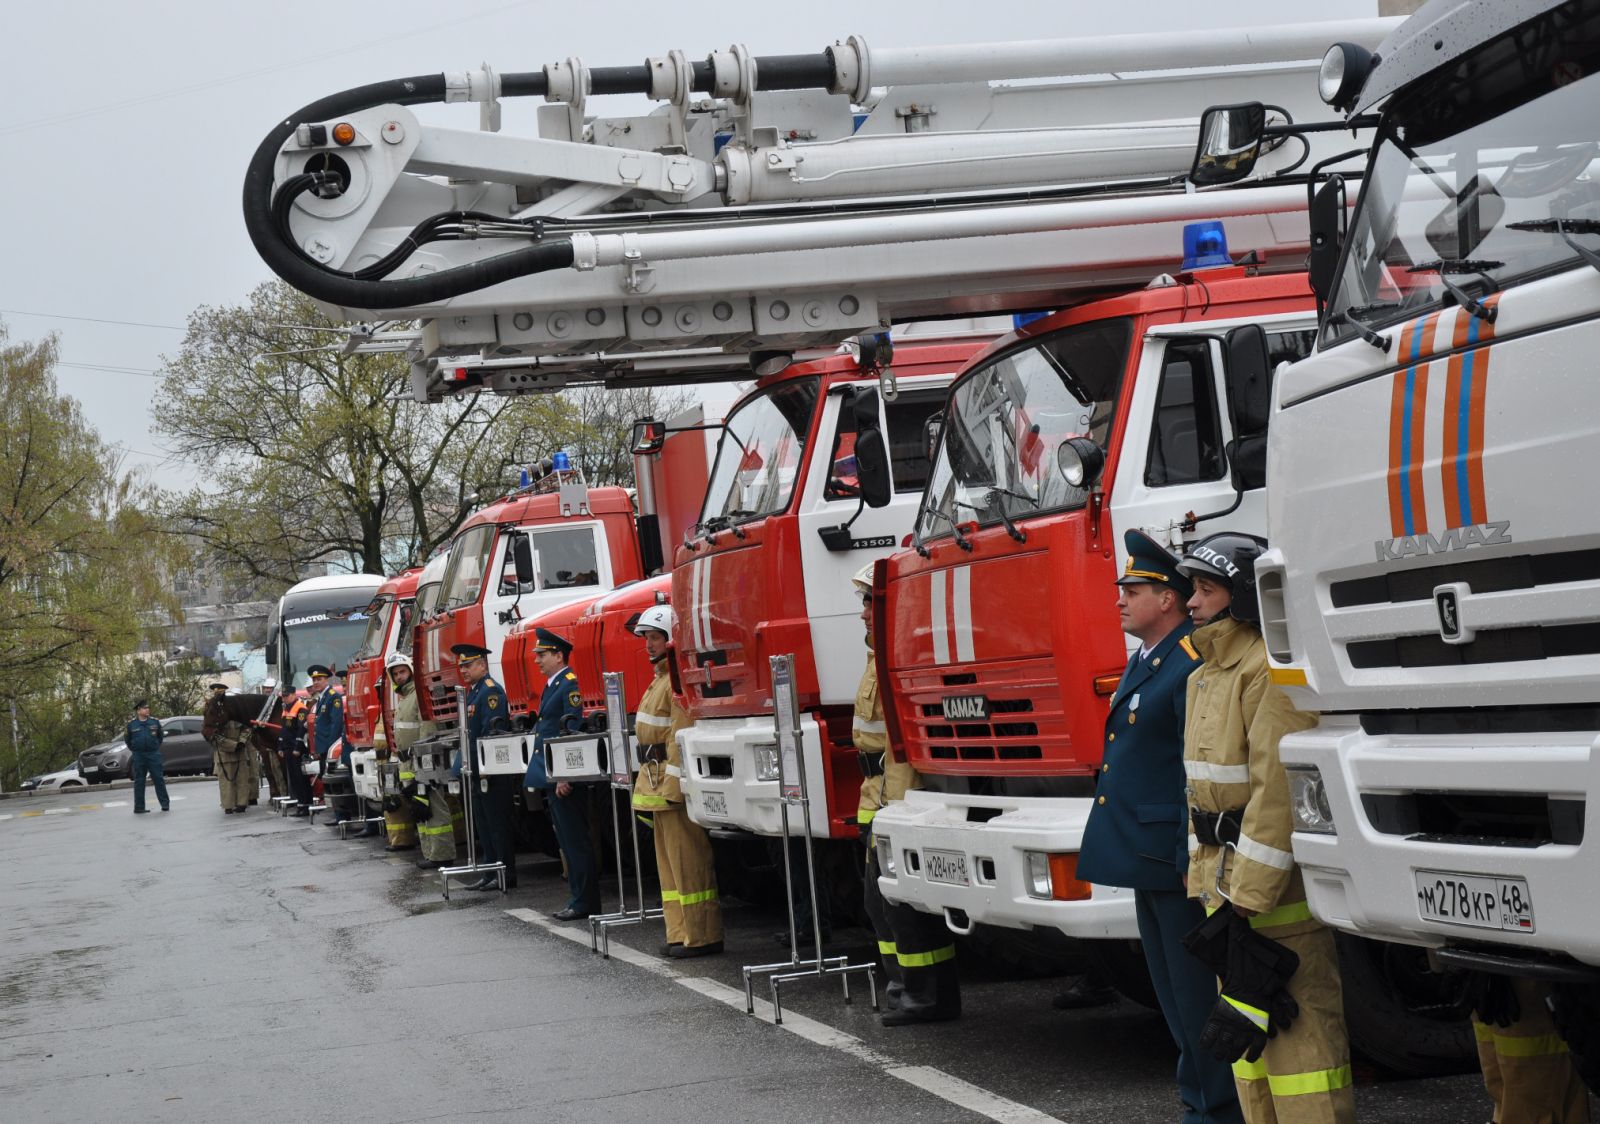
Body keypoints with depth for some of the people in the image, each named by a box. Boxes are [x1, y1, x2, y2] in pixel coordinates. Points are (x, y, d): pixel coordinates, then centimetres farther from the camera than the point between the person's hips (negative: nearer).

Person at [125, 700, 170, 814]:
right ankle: (139, 808, 7)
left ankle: (165, 805, 6)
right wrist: (135, 750, 9)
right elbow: (127, 740, 11)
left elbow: (160, 736, 15)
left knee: (159, 779, 0)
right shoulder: (131, 725, -1)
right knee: (139, 782, 3)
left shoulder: (155, 723, 3)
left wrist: (156, 747, 11)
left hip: (154, 754, 1)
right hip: (138, 757, -1)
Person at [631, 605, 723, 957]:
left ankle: (701, 937, -3)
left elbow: (682, 738, -21)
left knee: (687, 861, -7)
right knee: (669, 861, 13)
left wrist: (671, 784, -24)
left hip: (675, 783, -11)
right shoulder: (662, 677, 19)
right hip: (657, 782, 11)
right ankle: (680, 933, 18)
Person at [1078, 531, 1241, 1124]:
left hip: (1175, 859, -10)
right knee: (1174, 994, 17)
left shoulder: (1194, 664, -16)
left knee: (1197, 991, -3)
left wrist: (1191, 862, -22)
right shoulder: (1142, 662, 15)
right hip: (1146, 861, 10)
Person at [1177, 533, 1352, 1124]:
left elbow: (1279, 792, -21)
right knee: (1244, 1027, 14)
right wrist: (1206, 886, 17)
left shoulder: (1271, 671, -15)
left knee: (1296, 1027, -7)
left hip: (1279, 887, -10)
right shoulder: (1206, 675, 16)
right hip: (1228, 882, 10)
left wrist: (1250, 895, -23)